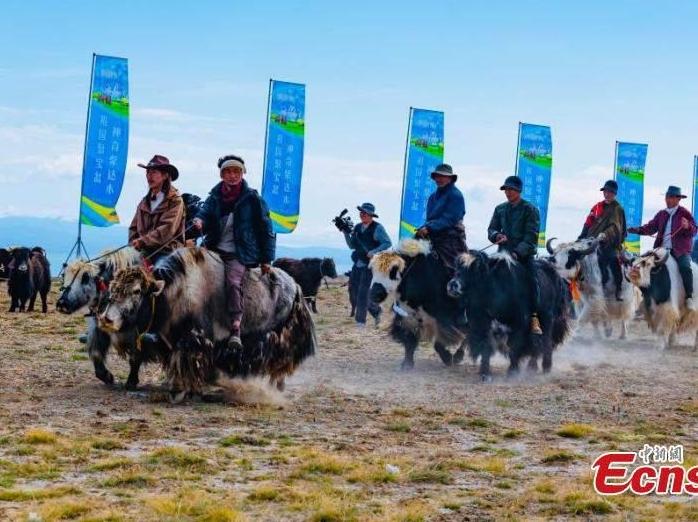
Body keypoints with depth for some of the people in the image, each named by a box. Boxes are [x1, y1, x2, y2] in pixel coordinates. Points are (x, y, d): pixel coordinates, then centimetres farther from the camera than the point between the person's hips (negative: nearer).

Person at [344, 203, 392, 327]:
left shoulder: (377, 228, -9)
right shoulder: (357, 227, 11)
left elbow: (388, 243, -13)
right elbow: (352, 246, 13)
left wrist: (374, 252, -22)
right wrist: (346, 233, -1)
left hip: (370, 264, -7)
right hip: (358, 263, 7)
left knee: (363, 290, -10)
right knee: (354, 285, 9)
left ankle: (360, 320, -5)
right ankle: (375, 310, 26)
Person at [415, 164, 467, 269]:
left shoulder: (455, 195, -7)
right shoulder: (433, 196, 16)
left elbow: (450, 219, -16)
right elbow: (429, 218, 16)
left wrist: (429, 228, -21)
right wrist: (422, 229, -6)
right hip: (435, 239, 8)